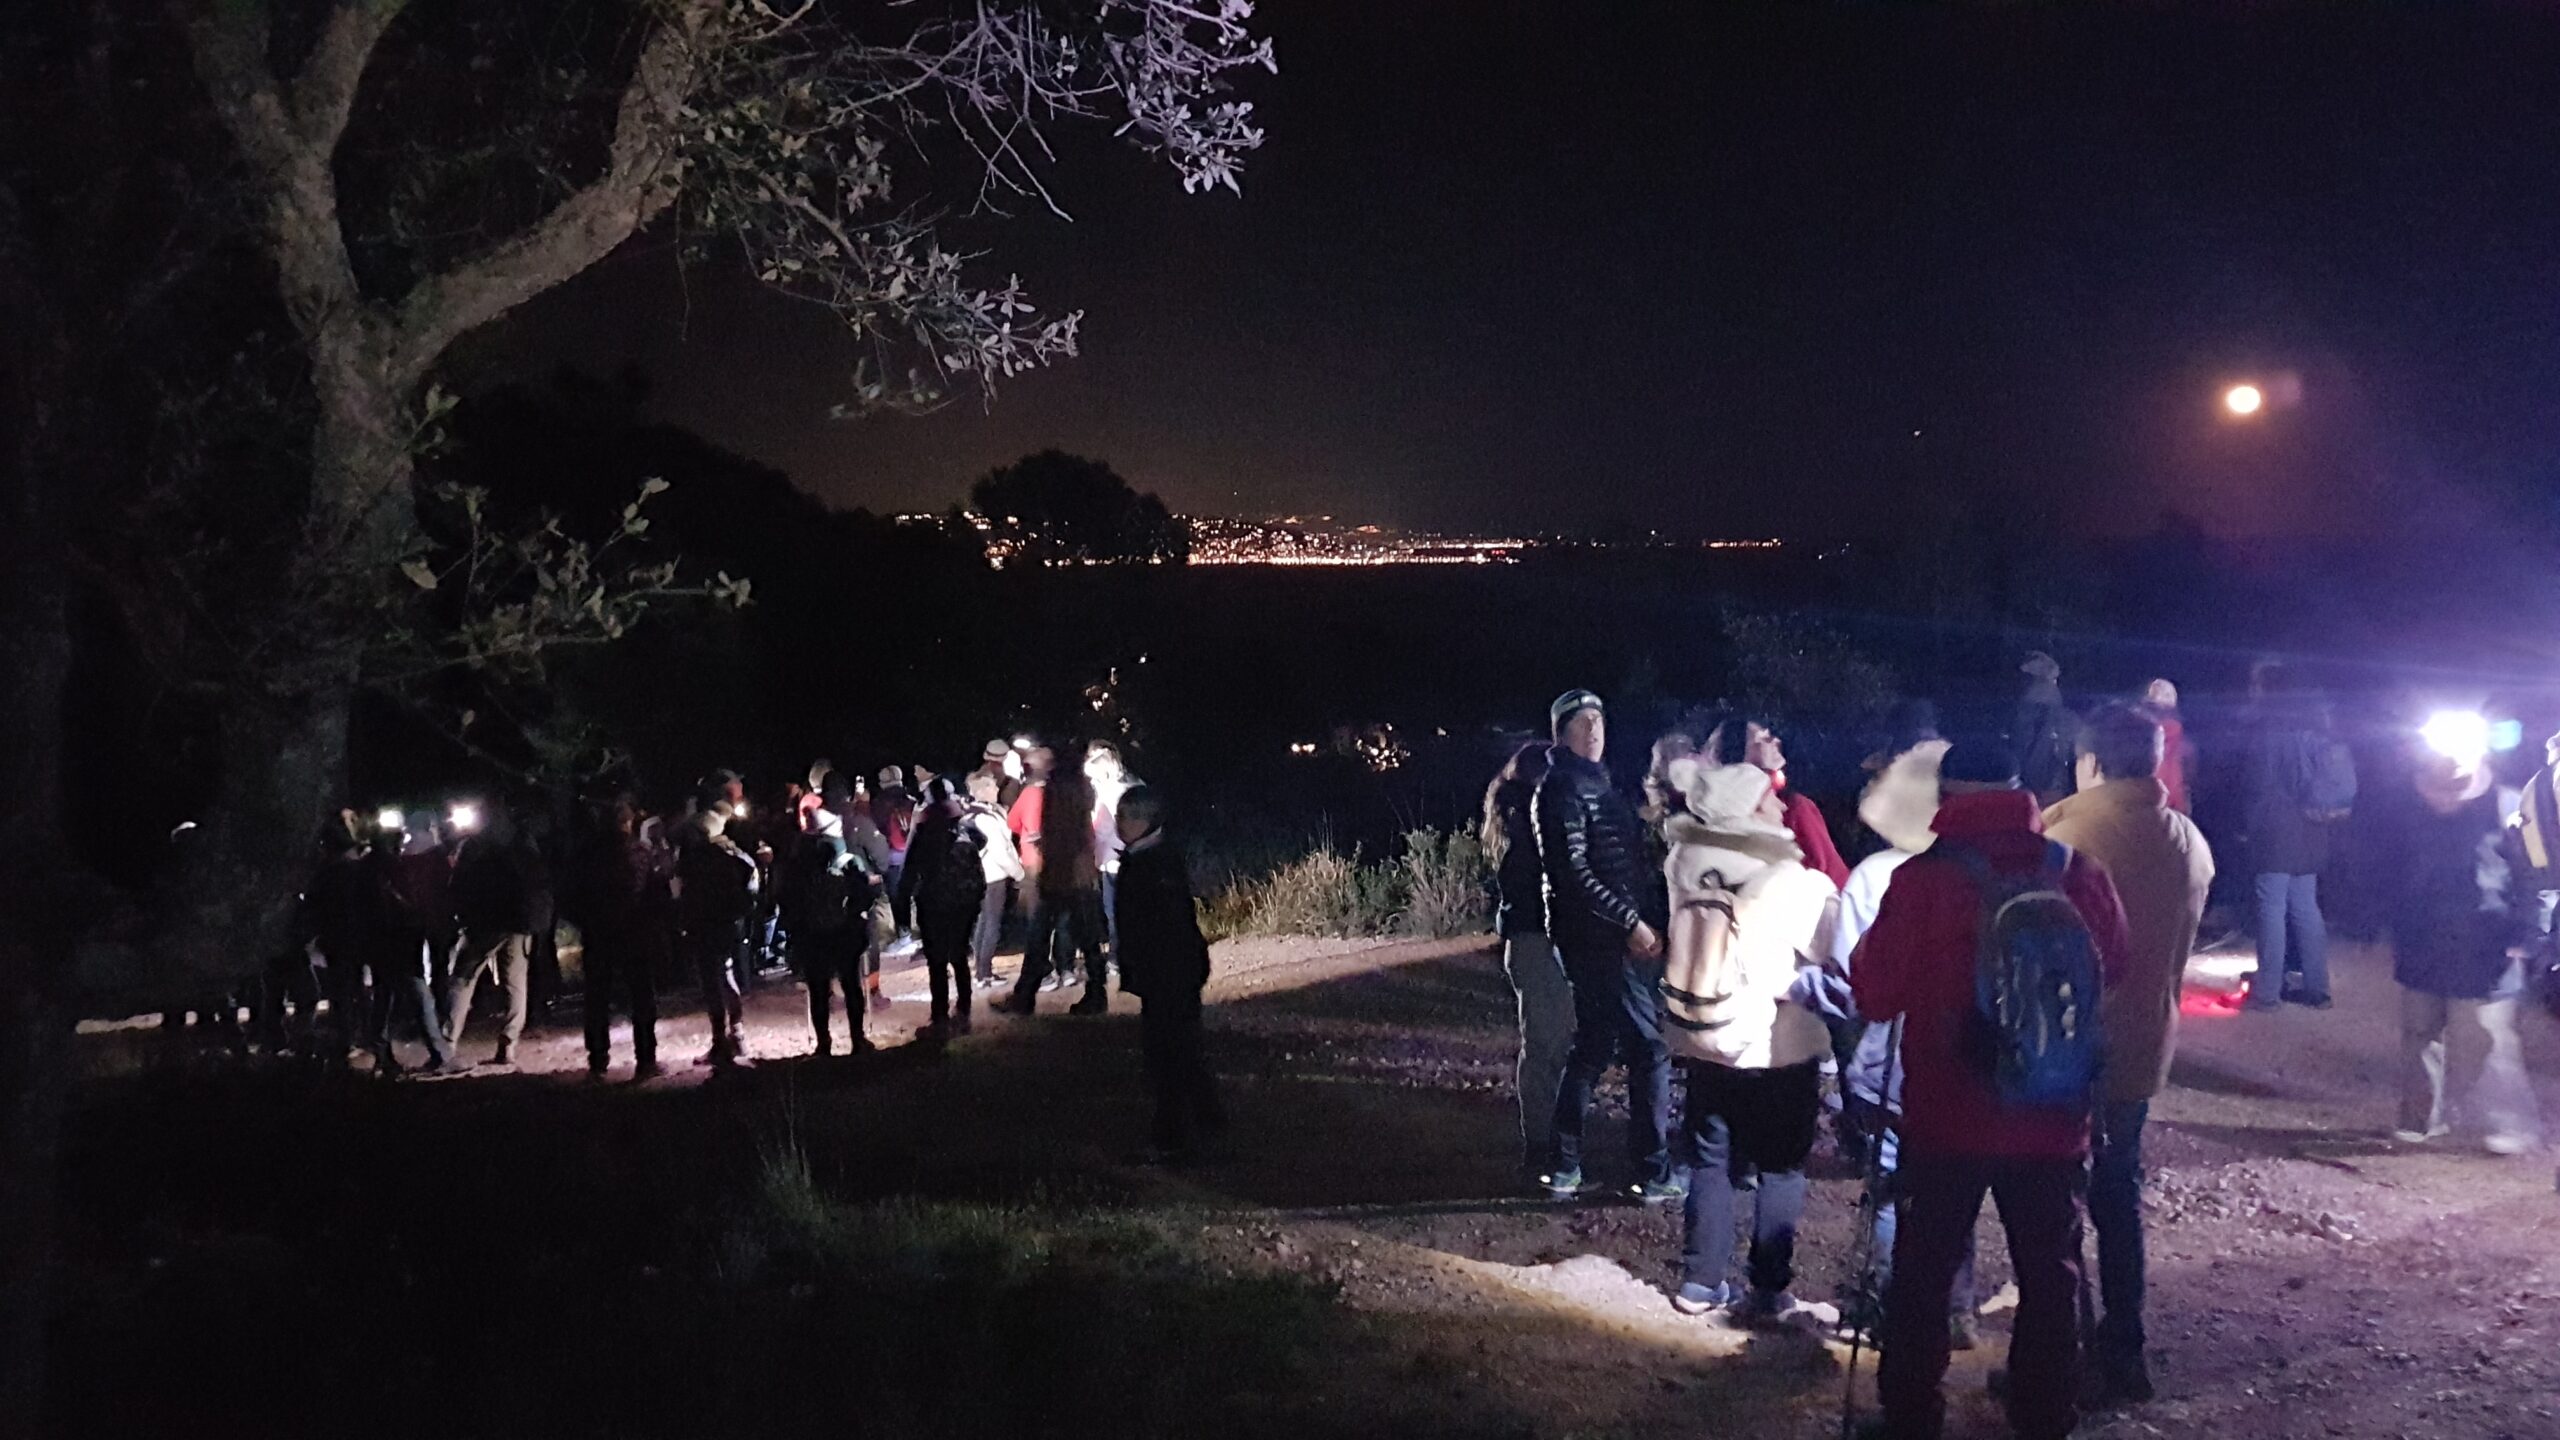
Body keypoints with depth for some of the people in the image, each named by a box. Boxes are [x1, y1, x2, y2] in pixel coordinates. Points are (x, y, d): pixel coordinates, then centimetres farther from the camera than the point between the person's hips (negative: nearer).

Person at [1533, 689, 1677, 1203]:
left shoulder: (1598, 785, 19)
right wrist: (1632, 923, -18)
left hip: (1624, 939, 10)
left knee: (1593, 1048, 13)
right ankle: (1656, 1175, 1)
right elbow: (1573, 873, -19)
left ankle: (1564, 1169, 18)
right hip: (1602, 942, -10)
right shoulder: (1564, 788, -11)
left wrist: (1649, 922, 10)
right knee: (1650, 1048, -6)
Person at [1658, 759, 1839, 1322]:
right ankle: (1768, 1291, 11)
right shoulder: (1796, 883, -20)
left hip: (1703, 1043, 4)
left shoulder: (1685, 864, -6)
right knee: (1778, 1171, 9)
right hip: (1778, 1049, -4)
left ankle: (1700, 1282, 19)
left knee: (1709, 1164, 15)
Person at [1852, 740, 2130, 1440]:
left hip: (1946, 1117, -2)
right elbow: (2111, 970, 9)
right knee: (2050, 1274, 17)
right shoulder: (2079, 874, -7)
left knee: (1923, 1272, 12)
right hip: (2053, 1117, 2)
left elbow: (1875, 995, -9)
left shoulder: (1925, 877, -15)